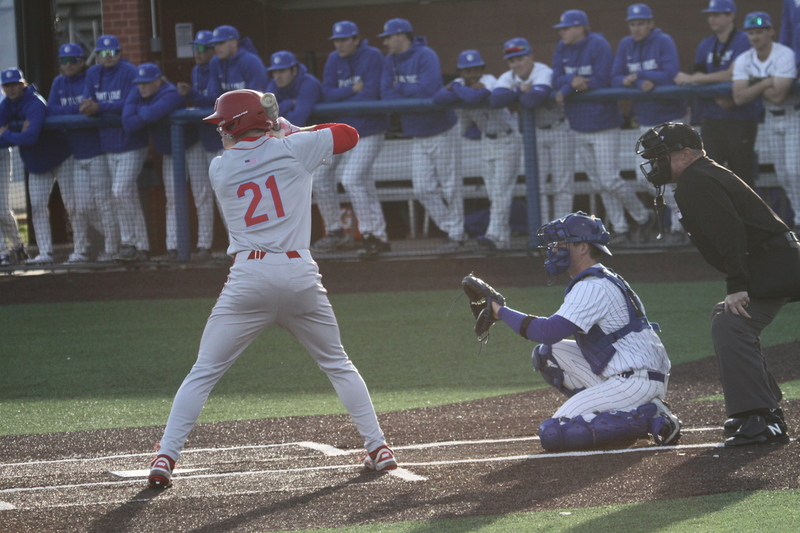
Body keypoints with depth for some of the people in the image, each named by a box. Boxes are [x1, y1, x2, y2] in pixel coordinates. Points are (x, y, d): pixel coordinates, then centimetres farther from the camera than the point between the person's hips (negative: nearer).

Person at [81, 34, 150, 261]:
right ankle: (140, 245, 14)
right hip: (109, 144, 6)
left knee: (120, 192, -14)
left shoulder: (130, 72, -10)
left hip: (131, 142, -6)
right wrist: (86, 108, -22)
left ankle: (129, 241, -3)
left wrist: (99, 108, -24)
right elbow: (87, 103, 2)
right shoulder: (93, 74, 8)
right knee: (129, 196, 10)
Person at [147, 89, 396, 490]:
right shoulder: (293, 149, 5)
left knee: (203, 373, 5)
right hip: (300, 274, 1)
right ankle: (378, 448, 15)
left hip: (248, 276, -1)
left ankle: (165, 459, -4)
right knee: (338, 365, 18)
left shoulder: (220, 168, 8)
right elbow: (349, 134, 17)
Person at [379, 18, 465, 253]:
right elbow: (386, 94, -4)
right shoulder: (390, 61, 5)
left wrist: (400, 87, -12)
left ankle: (457, 235, 7)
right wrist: (414, 97, -18)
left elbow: (427, 89, -27)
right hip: (417, 136, 7)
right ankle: (451, 231, 12)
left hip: (441, 131, -7)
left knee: (449, 185, -1)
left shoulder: (425, 56, -15)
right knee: (423, 189, 3)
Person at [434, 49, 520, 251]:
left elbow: (474, 97, -44)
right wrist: (466, 91, -30)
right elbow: (438, 98, -21)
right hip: (487, 141, 7)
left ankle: (496, 235, -18)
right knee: (492, 194, 7)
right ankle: (503, 238, 12)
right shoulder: (461, 85, -4)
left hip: (507, 140, -7)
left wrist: (457, 88, -23)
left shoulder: (489, 82, -23)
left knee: (501, 191, -13)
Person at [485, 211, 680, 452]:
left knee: (553, 434, -16)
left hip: (638, 381, -10)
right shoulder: (605, 279, 19)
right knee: (546, 354, 12)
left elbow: (549, 331, -23)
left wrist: (502, 312, -13)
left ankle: (649, 418, -12)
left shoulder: (593, 286, -14)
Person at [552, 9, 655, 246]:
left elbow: (601, 81, -19)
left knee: (610, 180, -9)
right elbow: (557, 80, 0)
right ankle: (620, 230, 16)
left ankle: (643, 218, 10)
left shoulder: (598, 46, -13)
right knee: (600, 182, 9)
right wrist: (573, 80, -20)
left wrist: (568, 88, -15)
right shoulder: (562, 49, 8)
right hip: (579, 127, 7)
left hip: (603, 125, -7)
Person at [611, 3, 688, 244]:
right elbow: (615, 79, 0)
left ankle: (678, 226, -6)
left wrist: (637, 76, -13)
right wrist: (642, 84, -18)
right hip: (645, 121, 6)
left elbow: (671, 75, -20)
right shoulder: (626, 45, 6)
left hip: (670, 117, -6)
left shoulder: (664, 42, -10)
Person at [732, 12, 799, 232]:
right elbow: (739, 98, -16)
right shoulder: (743, 61, -4)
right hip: (769, 119, 5)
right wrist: (765, 84, -23)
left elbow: (777, 96, -28)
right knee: (782, 174, 7)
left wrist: (755, 83, -15)